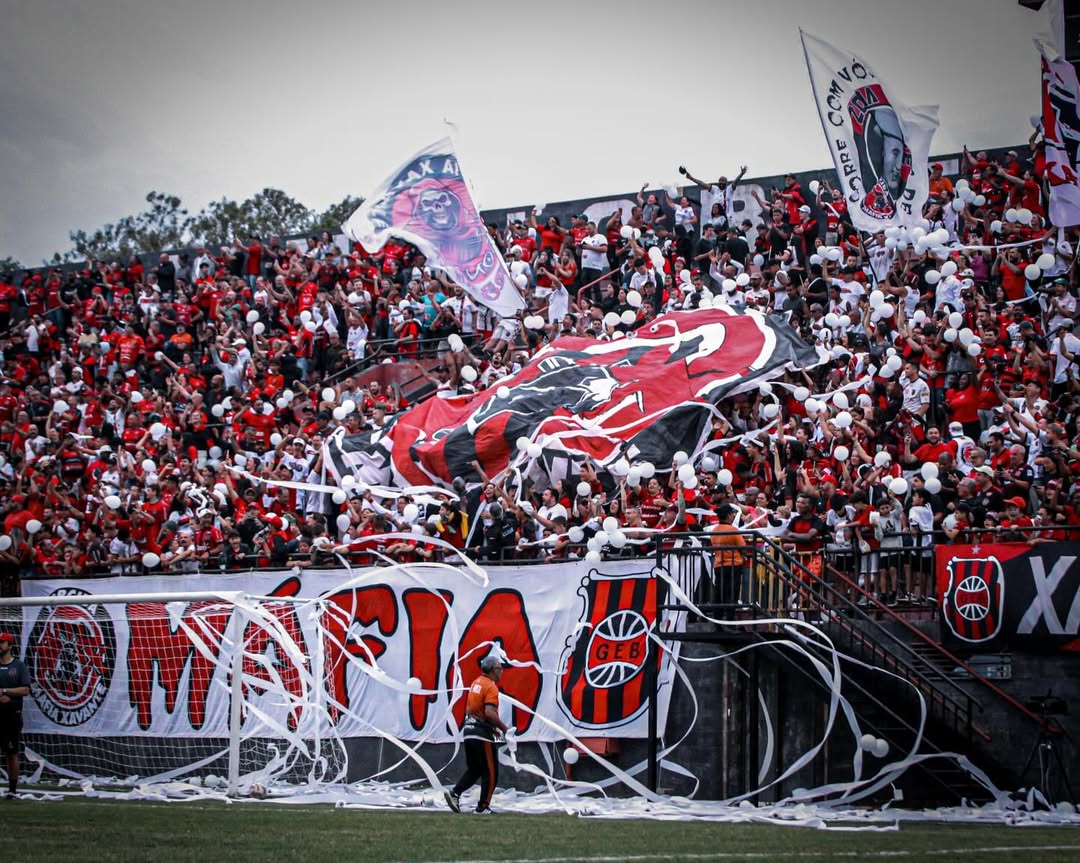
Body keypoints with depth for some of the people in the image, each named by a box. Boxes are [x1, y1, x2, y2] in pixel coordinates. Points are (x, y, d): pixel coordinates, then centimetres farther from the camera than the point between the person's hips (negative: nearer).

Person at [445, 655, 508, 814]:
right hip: (482, 733, -9)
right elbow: (490, 713, -25)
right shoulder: (491, 686, -13)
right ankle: (483, 807, 2)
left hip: (469, 730, 9)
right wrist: (504, 728, -13)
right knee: (491, 772, 1)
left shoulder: (476, 683, 15)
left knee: (474, 770, 18)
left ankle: (454, 793, 3)